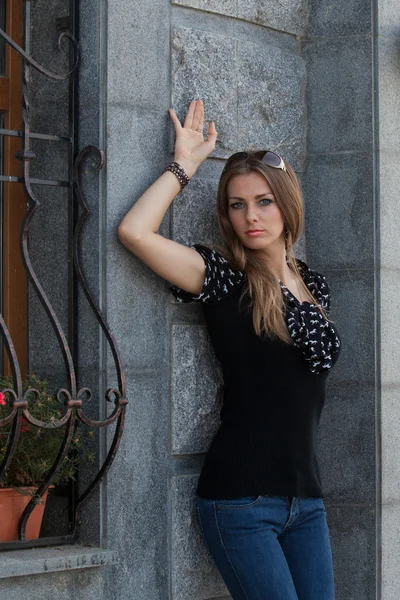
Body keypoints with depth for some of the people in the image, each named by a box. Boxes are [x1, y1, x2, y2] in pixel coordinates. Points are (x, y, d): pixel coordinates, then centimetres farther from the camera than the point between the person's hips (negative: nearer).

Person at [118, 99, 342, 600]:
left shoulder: (314, 285, 12)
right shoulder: (224, 278, -4)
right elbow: (134, 230, -19)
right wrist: (185, 163, -6)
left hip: (305, 496, 6)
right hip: (241, 499, -6)